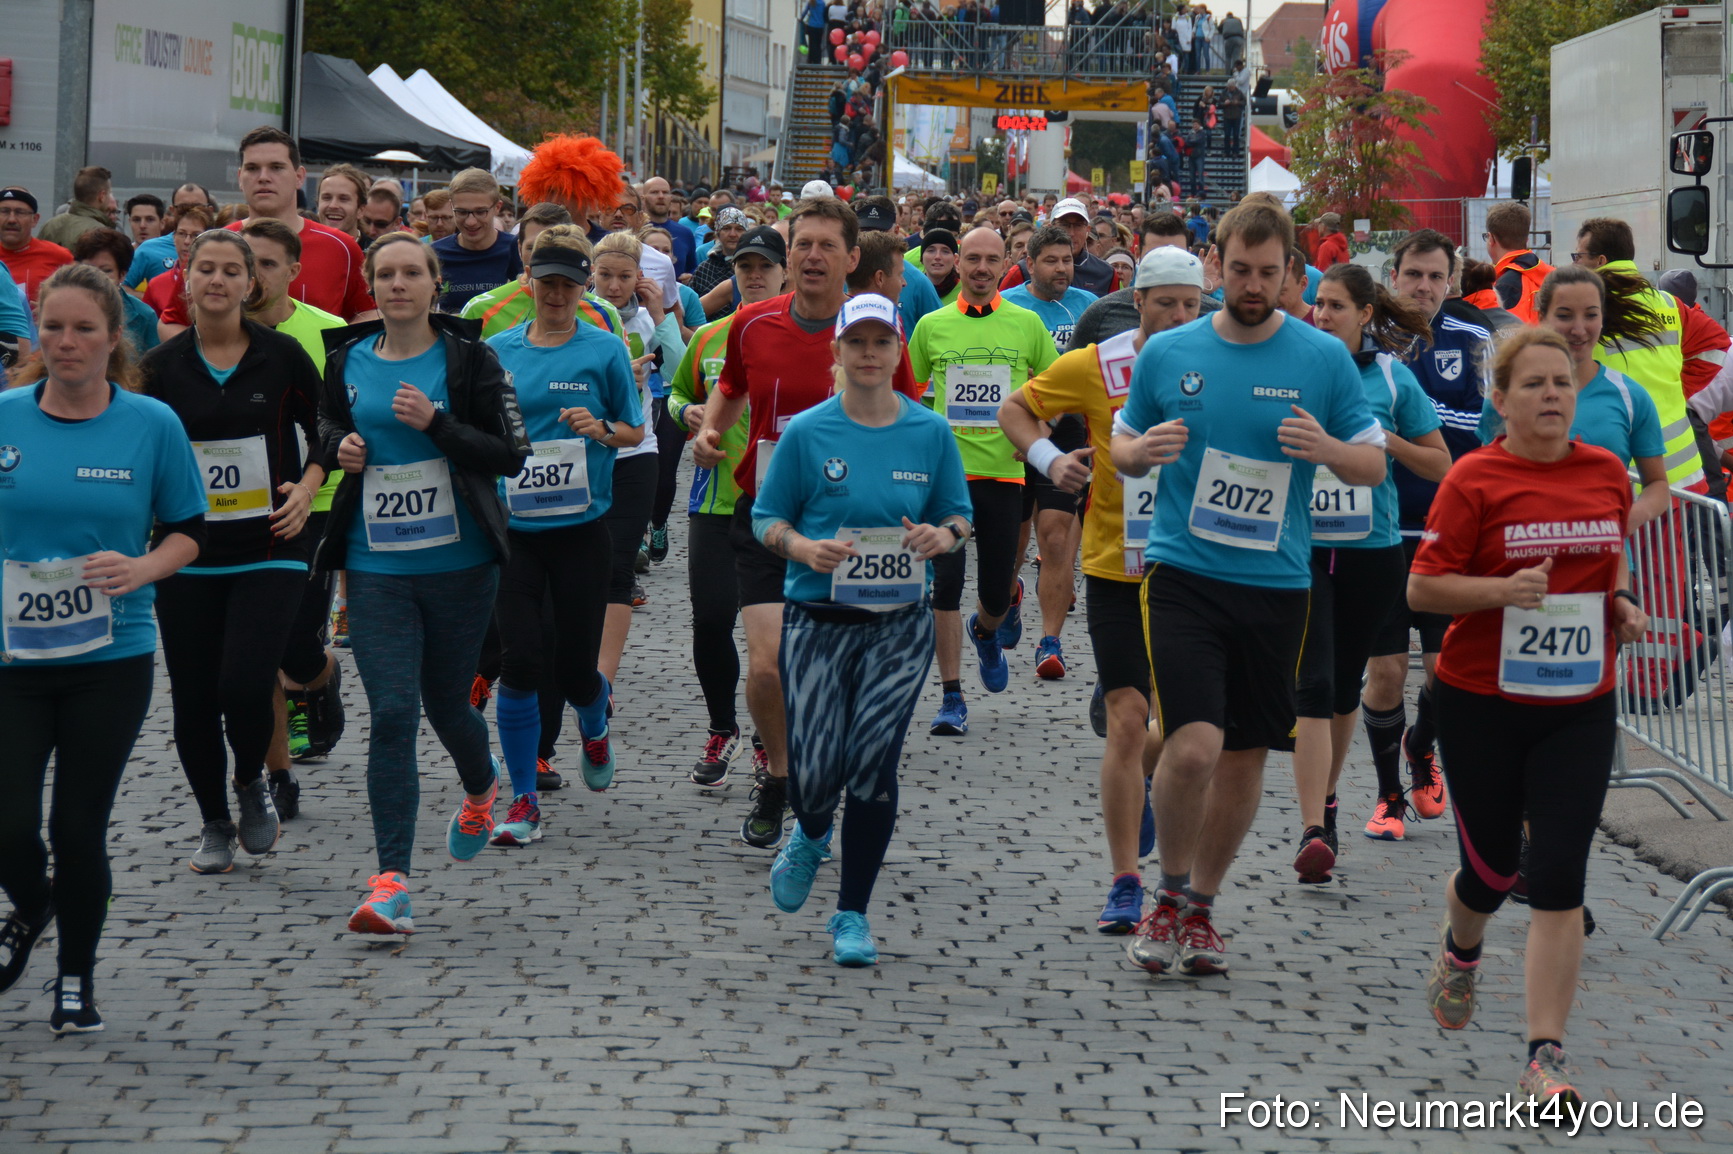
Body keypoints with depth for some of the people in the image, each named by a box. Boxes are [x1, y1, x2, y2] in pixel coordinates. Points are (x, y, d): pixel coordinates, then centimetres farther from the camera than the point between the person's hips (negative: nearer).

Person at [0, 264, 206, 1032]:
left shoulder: (152, 424, -1)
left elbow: (187, 531, 6)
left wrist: (141, 569, -13)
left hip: (112, 658, -1)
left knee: (78, 825, 2)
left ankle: (76, 980, 24)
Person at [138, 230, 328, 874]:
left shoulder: (283, 356, -1)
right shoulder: (162, 366, 2)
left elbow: (325, 433, 10)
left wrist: (307, 488, -6)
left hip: (269, 553, -2)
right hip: (188, 557, 2)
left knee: (245, 683, -17)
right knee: (193, 699, 3)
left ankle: (251, 782, 14)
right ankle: (214, 824, 24)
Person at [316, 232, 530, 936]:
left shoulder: (466, 358, -4)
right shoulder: (348, 361, 5)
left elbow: (512, 454, -7)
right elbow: (327, 423, 23)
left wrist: (436, 423, -19)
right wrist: (340, 445, 0)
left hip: (459, 561, -1)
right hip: (375, 567, 1)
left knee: (446, 703, 13)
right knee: (391, 713, -9)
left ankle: (480, 789, 49)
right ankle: (391, 883, -10)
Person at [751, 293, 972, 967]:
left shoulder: (931, 433, 4)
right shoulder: (806, 432, -1)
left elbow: (959, 515, 13)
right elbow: (765, 517, 4)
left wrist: (945, 535, -11)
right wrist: (803, 547, -16)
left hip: (900, 622, 1)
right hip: (817, 621, -1)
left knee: (874, 764, -5)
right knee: (814, 772, -6)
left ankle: (853, 915, 10)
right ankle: (812, 837, 33)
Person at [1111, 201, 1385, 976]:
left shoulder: (1325, 359, 1)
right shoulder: (1167, 353, 3)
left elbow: (1375, 465, 5)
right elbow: (1120, 446, 14)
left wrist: (1325, 448, -16)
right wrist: (1144, 450, -10)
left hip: (1276, 584, 2)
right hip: (1183, 572, -1)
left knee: (1245, 756, 9)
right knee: (1193, 745, -16)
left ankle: (1200, 906, 28)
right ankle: (1171, 893, 8)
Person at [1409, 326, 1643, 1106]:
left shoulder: (1608, 473, 4)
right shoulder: (1475, 479, -9)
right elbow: (1422, 588, -9)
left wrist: (1622, 600, 2)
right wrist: (1503, 588, -24)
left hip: (1579, 708, 2)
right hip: (1483, 703, -2)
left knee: (1558, 878, -8)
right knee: (1492, 868, 11)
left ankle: (1546, 1058, -7)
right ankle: (1461, 949, 48)